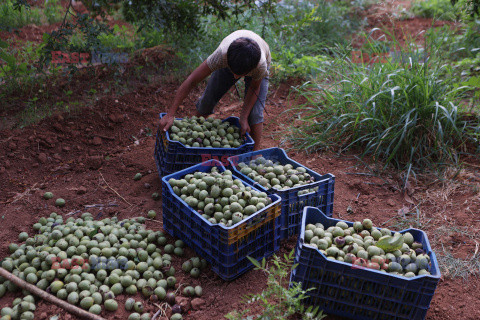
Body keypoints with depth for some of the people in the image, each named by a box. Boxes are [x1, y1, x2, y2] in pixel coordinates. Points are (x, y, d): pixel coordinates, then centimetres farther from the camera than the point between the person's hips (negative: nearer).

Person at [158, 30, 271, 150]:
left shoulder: (261, 65, -44)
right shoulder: (222, 54, -45)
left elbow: (254, 88, -21)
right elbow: (191, 81, -39)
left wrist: (243, 118, -27)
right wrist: (170, 114, -40)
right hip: (230, 61, 1)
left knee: (255, 112, -17)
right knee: (207, 99, -5)